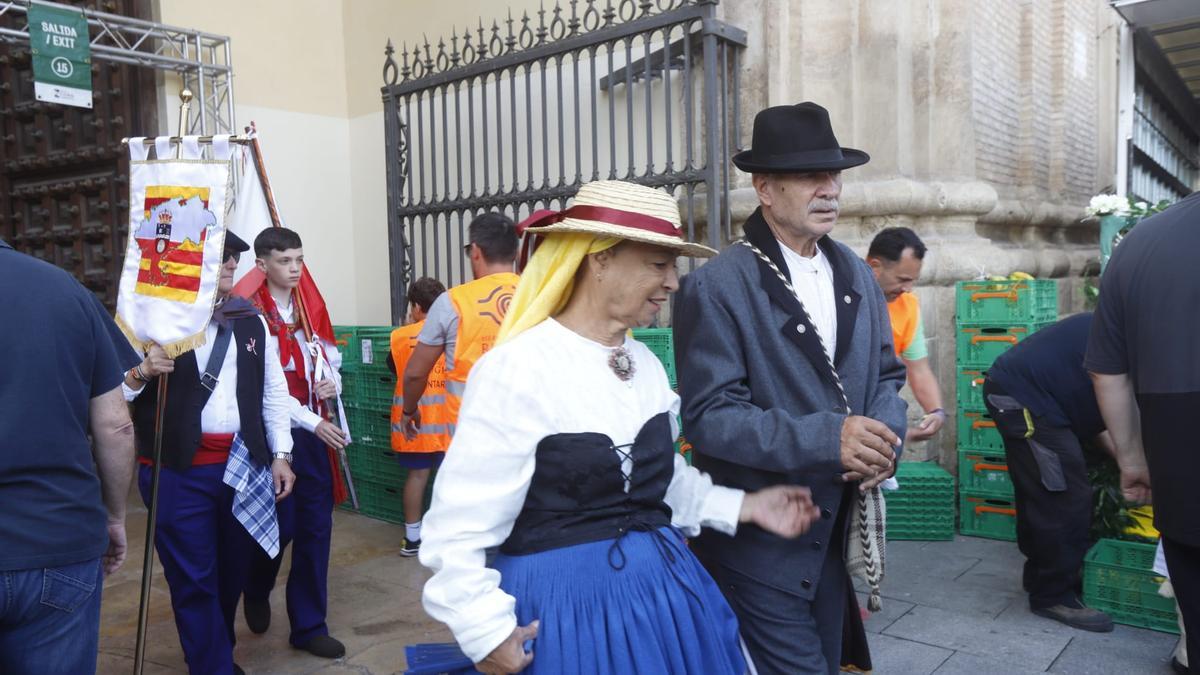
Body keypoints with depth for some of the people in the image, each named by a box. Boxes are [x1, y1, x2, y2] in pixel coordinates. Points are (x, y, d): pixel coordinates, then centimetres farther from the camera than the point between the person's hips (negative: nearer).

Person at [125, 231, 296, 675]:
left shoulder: (250, 320, 9)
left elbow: (274, 391, 11)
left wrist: (280, 454, 6)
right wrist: (141, 373, -26)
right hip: (179, 471, -4)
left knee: (234, 568, 16)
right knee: (193, 579, 3)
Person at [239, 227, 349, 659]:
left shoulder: (310, 309, 10)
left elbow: (331, 355, 21)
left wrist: (333, 381, -2)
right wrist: (313, 422, -19)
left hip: (316, 433, 6)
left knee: (315, 528, 8)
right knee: (280, 525, 2)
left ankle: (309, 626, 20)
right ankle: (256, 592, 36)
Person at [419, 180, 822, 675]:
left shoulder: (645, 363, 4)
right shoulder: (517, 368, -18)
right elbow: (458, 528, -16)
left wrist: (742, 507, 8)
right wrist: (487, 635, -14)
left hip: (664, 590, 7)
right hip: (565, 605, -7)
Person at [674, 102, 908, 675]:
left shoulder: (856, 274, 7)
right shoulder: (715, 287, -16)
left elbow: (885, 374, 12)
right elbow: (708, 416, -20)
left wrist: (884, 439, -9)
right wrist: (826, 437, -28)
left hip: (838, 526, 7)